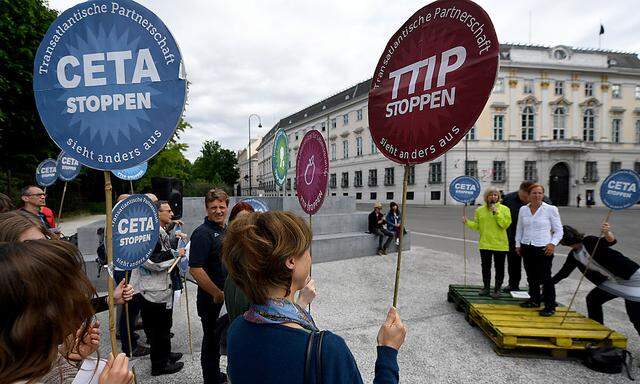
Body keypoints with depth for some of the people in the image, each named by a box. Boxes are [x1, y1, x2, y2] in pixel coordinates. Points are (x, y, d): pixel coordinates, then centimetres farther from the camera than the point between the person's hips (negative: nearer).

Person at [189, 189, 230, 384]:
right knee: (212, 339, 9)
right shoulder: (202, 233, -19)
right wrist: (218, 294, -19)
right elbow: (195, 269, -25)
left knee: (221, 337, 21)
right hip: (212, 300, -8)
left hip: (228, 297, 8)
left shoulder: (226, 230, 8)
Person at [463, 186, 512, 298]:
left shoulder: (504, 209, -2)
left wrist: (496, 212, -17)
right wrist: (467, 222, -8)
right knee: (485, 267, 11)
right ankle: (486, 287, 25)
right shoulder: (480, 210, 6)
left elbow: (505, 224, -13)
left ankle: (497, 289, 20)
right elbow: (477, 226, 8)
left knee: (499, 268, 7)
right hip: (485, 244, 3)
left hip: (500, 244, -2)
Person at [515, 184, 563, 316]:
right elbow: (519, 229, 17)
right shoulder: (523, 209, 7)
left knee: (545, 278, -2)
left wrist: (553, 243, -13)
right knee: (531, 276, 13)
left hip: (543, 248, -4)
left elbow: (558, 230, 0)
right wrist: (518, 244, 14)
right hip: (527, 248, 4)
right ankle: (534, 300, 28)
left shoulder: (551, 209, -4)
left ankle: (550, 306, 9)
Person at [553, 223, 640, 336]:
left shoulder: (589, 242, -19)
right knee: (593, 298, 8)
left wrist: (607, 233, -58)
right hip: (612, 281, 8)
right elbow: (563, 272, 10)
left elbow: (610, 241, -36)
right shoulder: (573, 256, 3)